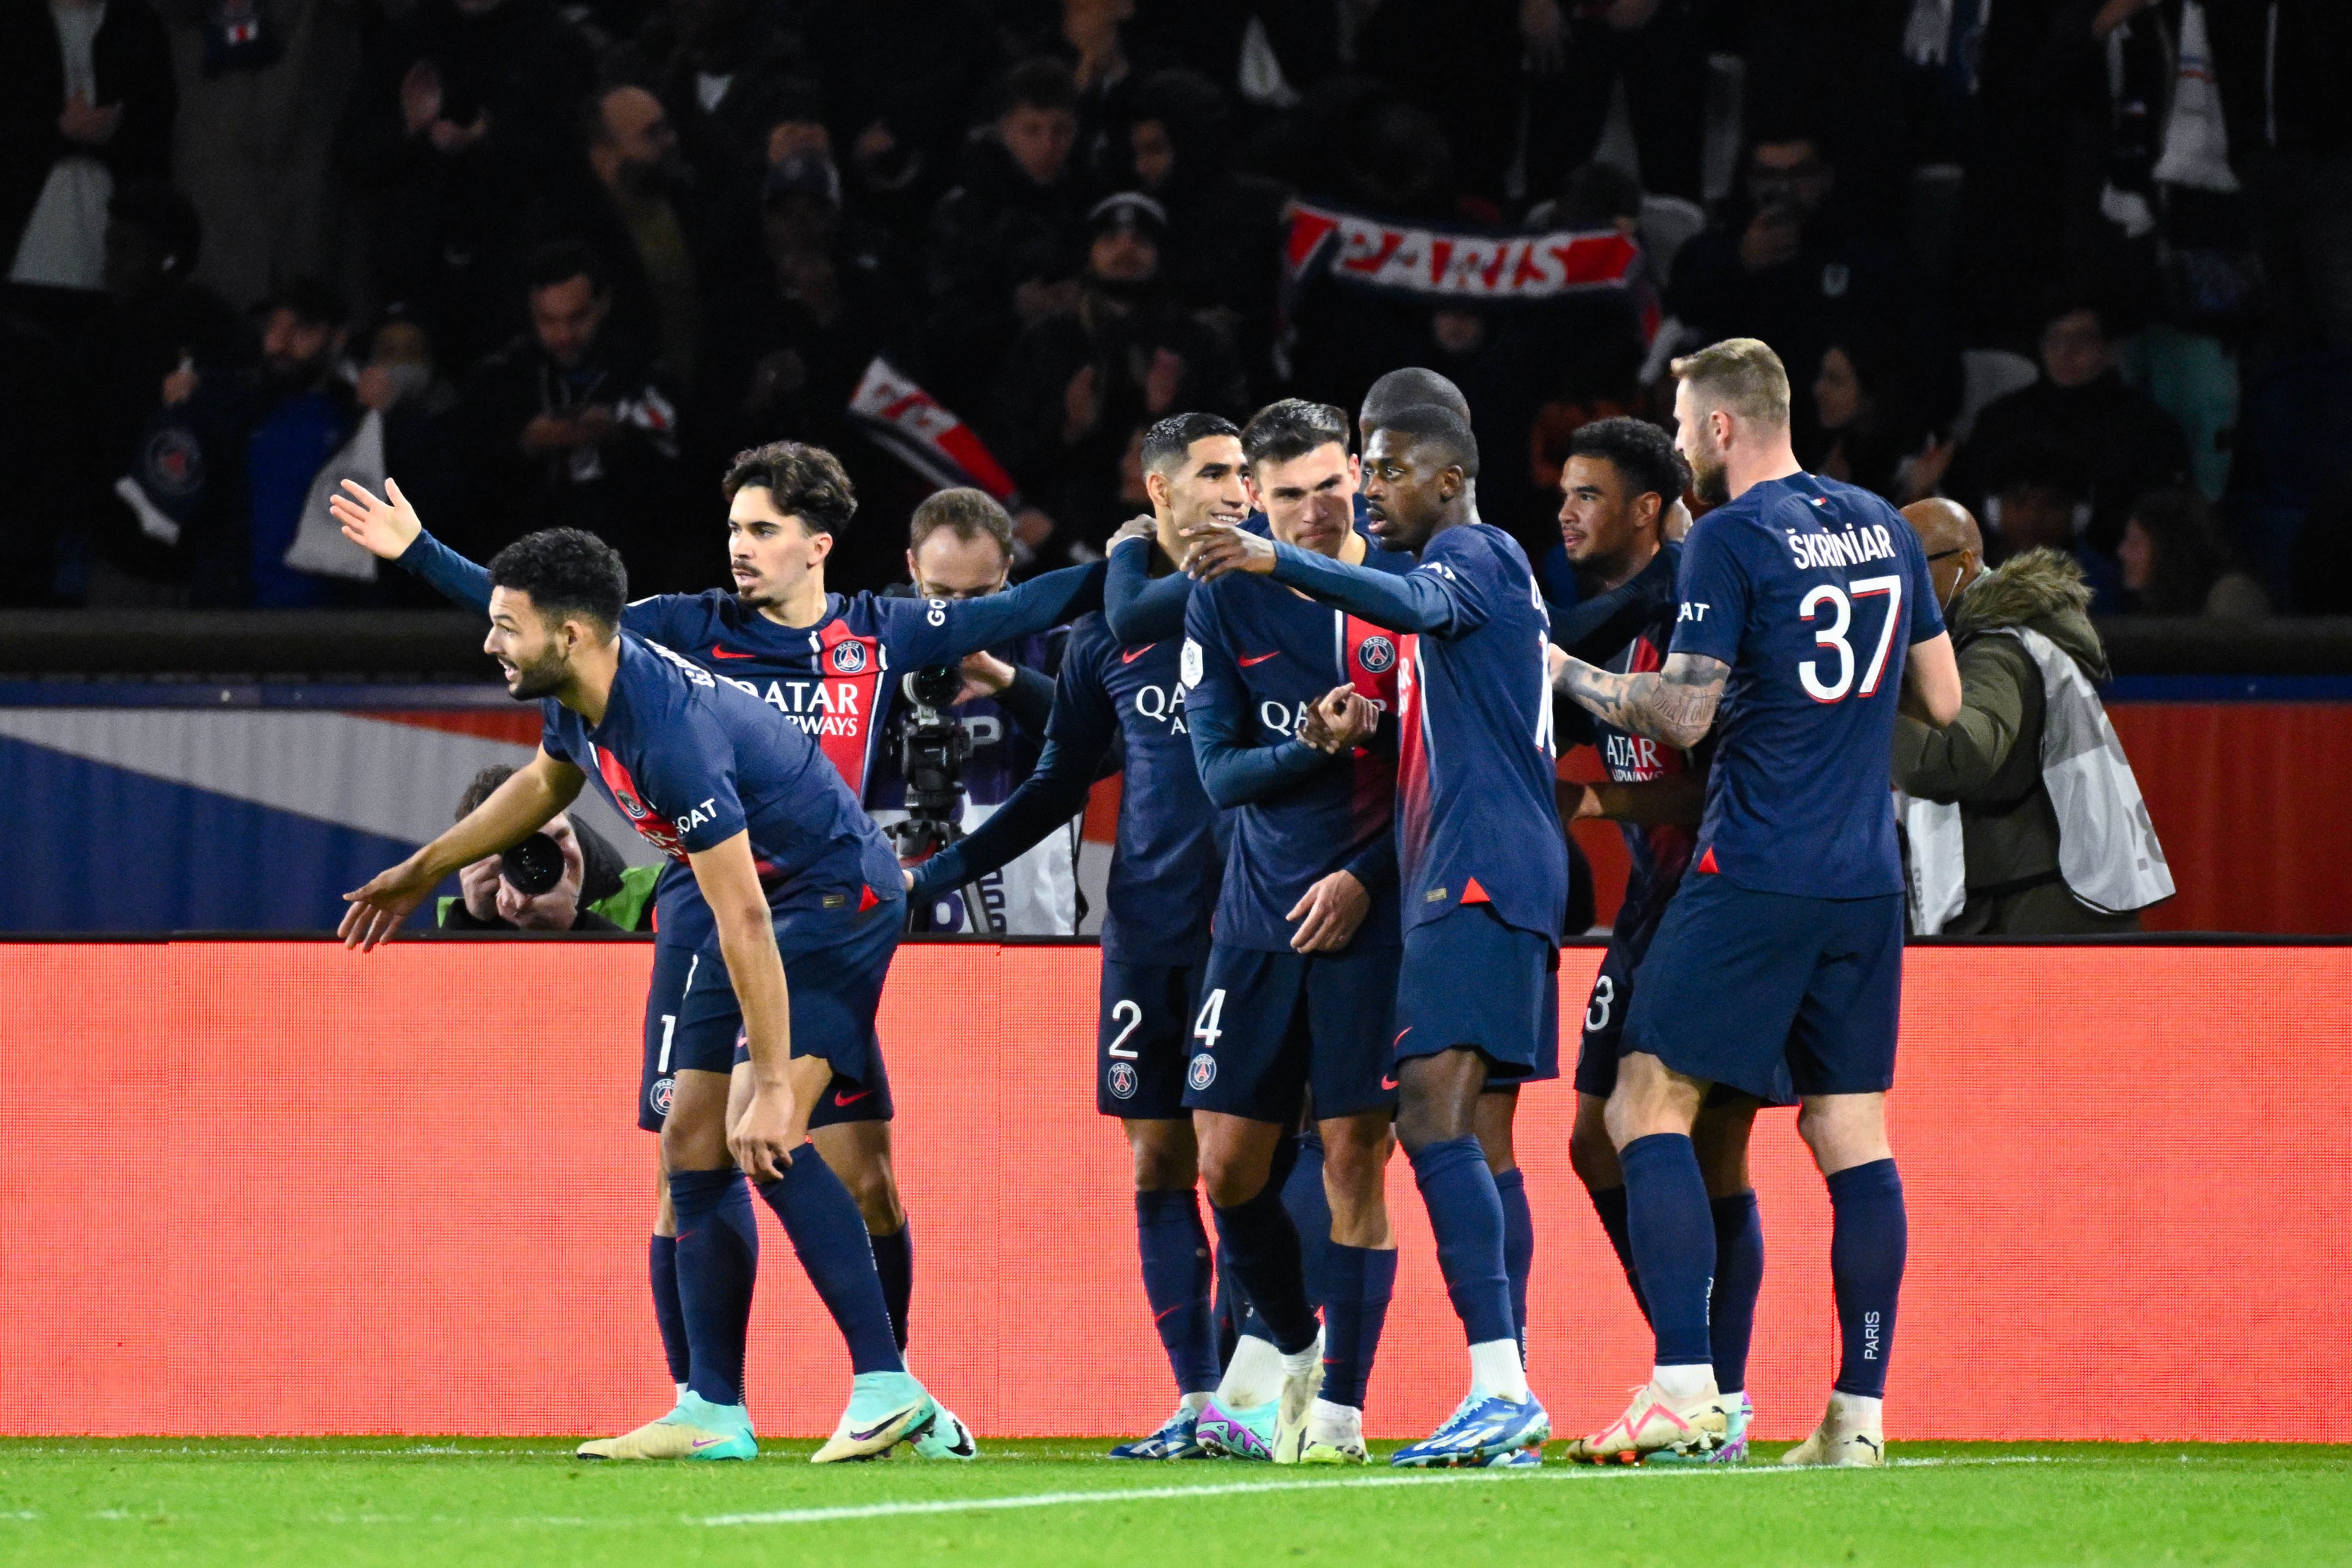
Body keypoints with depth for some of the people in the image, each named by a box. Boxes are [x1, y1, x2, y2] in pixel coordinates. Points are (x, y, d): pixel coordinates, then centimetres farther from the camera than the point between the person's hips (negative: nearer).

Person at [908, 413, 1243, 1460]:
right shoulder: (1105, 630, 11)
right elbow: (1059, 787, 18)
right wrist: (933, 875, 13)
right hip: (1147, 929, 4)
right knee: (1157, 1159, 2)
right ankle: (1196, 1403, 6)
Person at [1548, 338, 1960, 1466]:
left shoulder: (1730, 539, -9)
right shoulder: (1883, 528, 12)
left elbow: (1681, 716, -12)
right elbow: (1942, 700, 17)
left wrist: (1566, 674, 1)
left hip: (1753, 874, -7)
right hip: (1866, 877, 7)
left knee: (1648, 1108, -4)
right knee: (1851, 1131, 7)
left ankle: (1685, 1384, -16)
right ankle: (1860, 1413, 3)